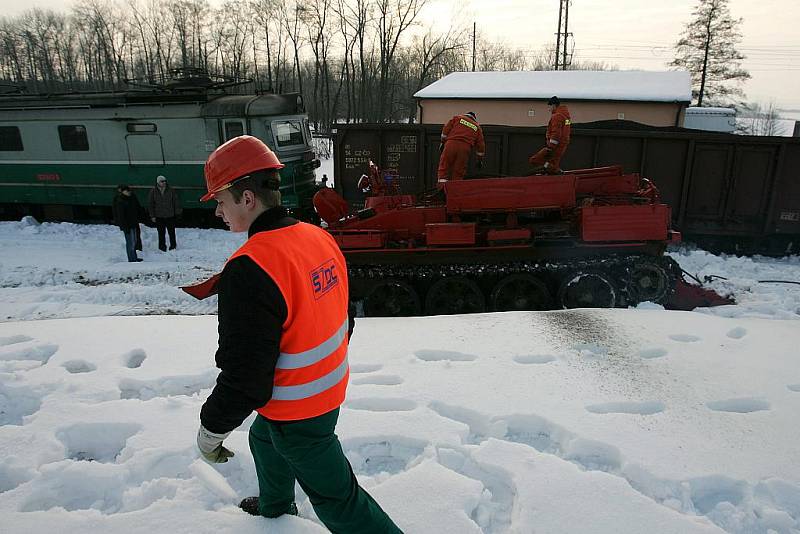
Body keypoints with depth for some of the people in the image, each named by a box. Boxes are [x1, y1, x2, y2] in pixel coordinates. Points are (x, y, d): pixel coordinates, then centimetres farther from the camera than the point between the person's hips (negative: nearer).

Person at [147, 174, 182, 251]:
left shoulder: (171, 190, 0)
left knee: (171, 232, 5)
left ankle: (173, 246, 20)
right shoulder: (153, 191, 1)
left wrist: (178, 212, 1)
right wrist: (152, 216, 0)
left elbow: (176, 202, 5)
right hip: (159, 216, 0)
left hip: (170, 216, 0)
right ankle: (162, 247, 15)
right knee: (161, 233, 4)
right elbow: (150, 204, 4)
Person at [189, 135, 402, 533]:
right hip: (331, 387, 9)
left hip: (298, 414, -9)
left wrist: (211, 430, -10)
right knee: (263, 438, 33)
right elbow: (344, 316, 8)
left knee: (337, 499, 10)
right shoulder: (321, 238, -4)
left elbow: (245, 371, -27)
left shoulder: (249, 269, -31)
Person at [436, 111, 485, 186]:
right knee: (458, 172, 5)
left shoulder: (457, 118, 22)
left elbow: (446, 129, 10)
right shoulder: (477, 127, 25)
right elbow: (480, 145, 23)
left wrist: (443, 142, 14)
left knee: (444, 167, -1)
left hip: (451, 144, -1)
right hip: (465, 148, 1)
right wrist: (480, 159, 28)